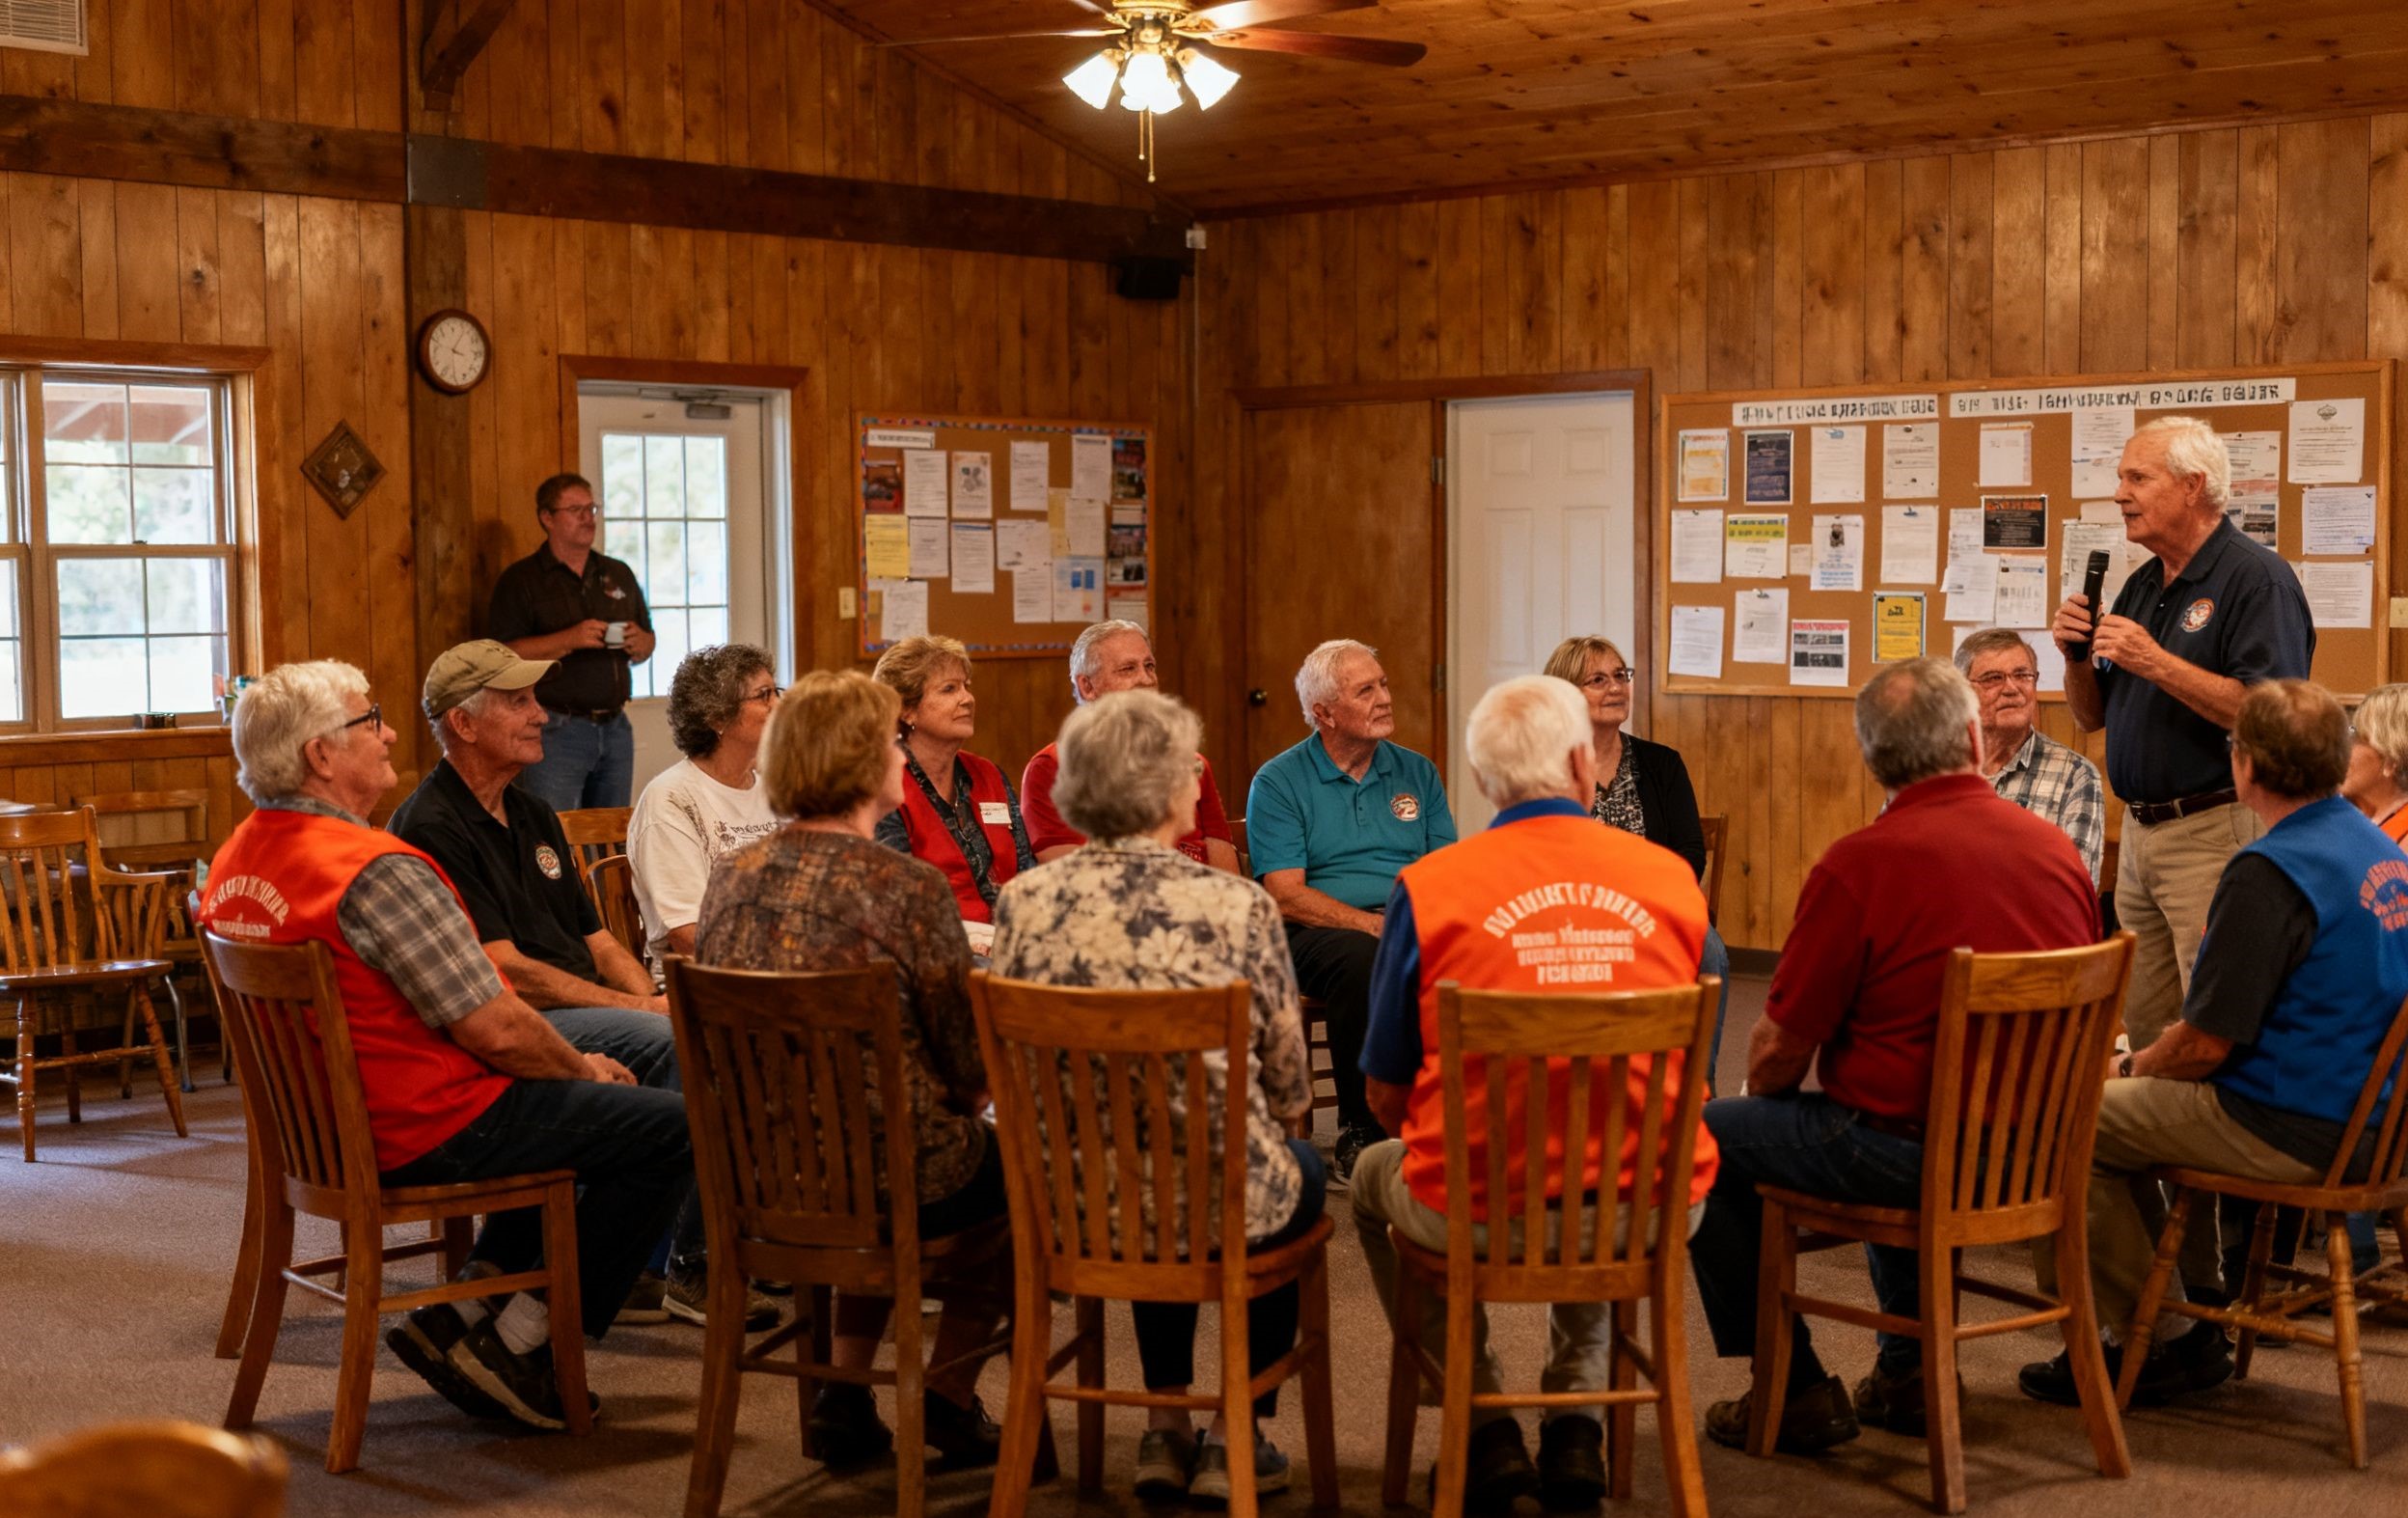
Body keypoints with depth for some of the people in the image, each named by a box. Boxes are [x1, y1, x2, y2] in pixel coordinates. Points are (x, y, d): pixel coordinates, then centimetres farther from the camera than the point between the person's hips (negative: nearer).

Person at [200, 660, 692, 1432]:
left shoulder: (234, 862, 6)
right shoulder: (376, 871, -25)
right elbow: (495, 1029, -24)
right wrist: (584, 1068, -2)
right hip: (426, 1134, -10)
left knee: (566, 1103, 28)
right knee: (674, 1127, -5)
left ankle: (462, 1308, 18)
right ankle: (519, 1344, 1)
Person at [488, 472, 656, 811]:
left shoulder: (619, 575, 16)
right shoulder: (520, 580, -1)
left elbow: (646, 644, 23)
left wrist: (640, 643, -2)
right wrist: (570, 639, -20)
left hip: (615, 728, 5)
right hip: (557, 729, -5)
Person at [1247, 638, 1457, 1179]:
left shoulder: (1416, 773, 17)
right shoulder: (1278, 783, 3)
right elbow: (1286, 896, -6)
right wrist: (1375, 924, -17)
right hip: (1321, 931, -3)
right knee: (1364, 962, -38)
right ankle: (1360, 1131, -22)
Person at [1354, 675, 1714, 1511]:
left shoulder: (1429, 888, -8)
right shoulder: (1672, 877, 0)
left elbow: (1387, 1096, -2)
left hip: (1480, 1217, -3)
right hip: (1647, 1217, 3)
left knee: (1374, 1177, 31)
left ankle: (1485, 1422, 24)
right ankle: (1576, 1421, 30)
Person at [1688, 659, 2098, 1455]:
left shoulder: (1859, 864, -16)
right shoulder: (2059, 851, 2)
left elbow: (1780, 1049, -11)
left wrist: (1761, 1094, 12)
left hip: (1915, 1153, -7)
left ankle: (1795, 1392, 12)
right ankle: (1909, 1372, 35)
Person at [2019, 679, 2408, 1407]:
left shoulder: (2271, 873, -22)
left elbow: (2205, 1045, -21)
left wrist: (2133, 1066, 2)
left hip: (2296, 1131, -9)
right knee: (2117, 1093, 23)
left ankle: (2166, 1343, 13)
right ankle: (2195, 1308, 25)